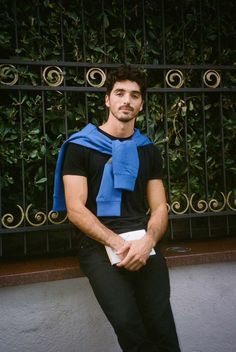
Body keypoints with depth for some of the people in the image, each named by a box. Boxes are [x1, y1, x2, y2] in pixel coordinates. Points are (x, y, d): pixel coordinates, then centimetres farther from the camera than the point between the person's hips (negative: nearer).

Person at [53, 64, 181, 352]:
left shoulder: (149, 151, 16)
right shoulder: (80, 146, 4)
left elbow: (159, 208, 11)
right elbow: (75, 209, -4)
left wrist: (147, 241, -11)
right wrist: (118, 242, -16)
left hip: (143, 242, 3)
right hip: (99, 244, -3)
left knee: (162, 328, -15)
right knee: (128, 323, -23)